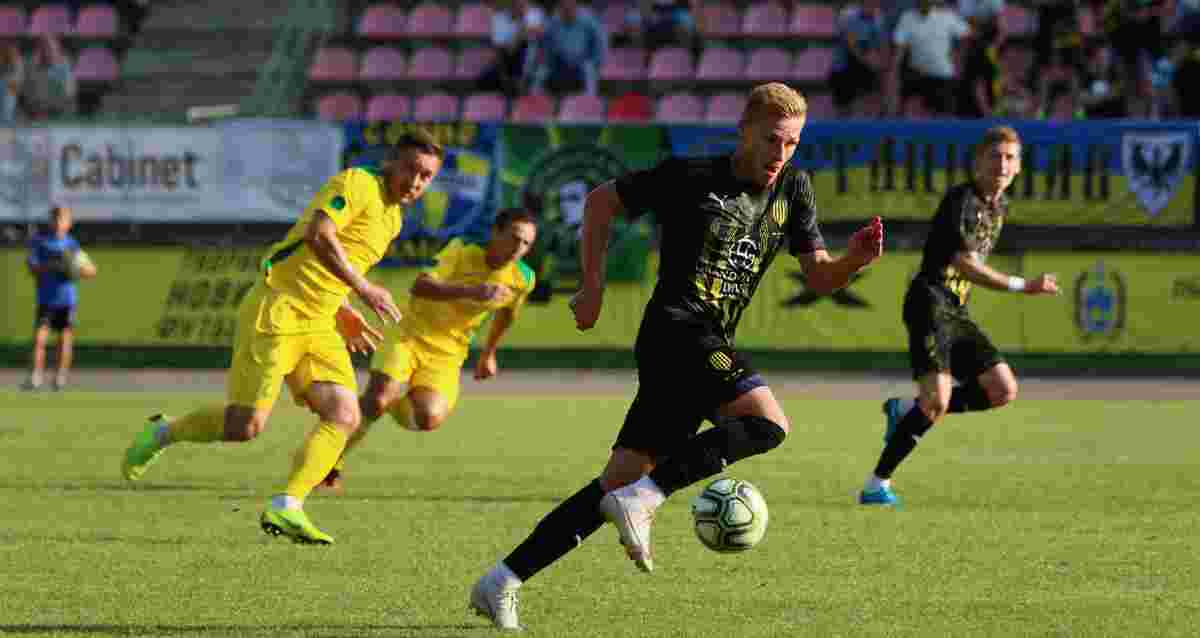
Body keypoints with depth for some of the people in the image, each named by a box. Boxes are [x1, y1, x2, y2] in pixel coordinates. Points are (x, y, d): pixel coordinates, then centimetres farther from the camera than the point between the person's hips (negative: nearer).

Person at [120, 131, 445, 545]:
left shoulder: (392, 217, 19)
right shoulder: (357, 184, -9)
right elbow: (319, 235, -25)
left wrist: (343, 314, 22)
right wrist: (363, 288, -26)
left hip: (318, 325, 9)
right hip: (276, 313, -9)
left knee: (344, 416, -11)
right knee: (245, 426, -10)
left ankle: (285, 508, -15)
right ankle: (163, 433, 16)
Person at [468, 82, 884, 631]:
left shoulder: (792, 190, 13)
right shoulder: (689, 178, -2)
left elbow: (821, 278, 13)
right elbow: (601, 200, 8)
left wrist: (855, 257, -9)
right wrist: (592, 286, 4)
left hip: (710, 347, 7)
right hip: (677, 329, -7)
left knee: (617, 484, 3)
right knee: (768, 423, -25)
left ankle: (501, 584, 4)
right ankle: (645, 497, -24)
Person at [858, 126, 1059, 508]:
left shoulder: (999, 206, 14)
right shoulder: (961, 200, -13)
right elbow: (966, 264, -23)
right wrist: (1023, 287, -25)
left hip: (956, 311, 9)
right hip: (929, 301, -9)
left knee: (1003, 390, 0)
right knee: (938, 399, -20)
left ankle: (906, 411, 12)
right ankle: (877, 484, -11)